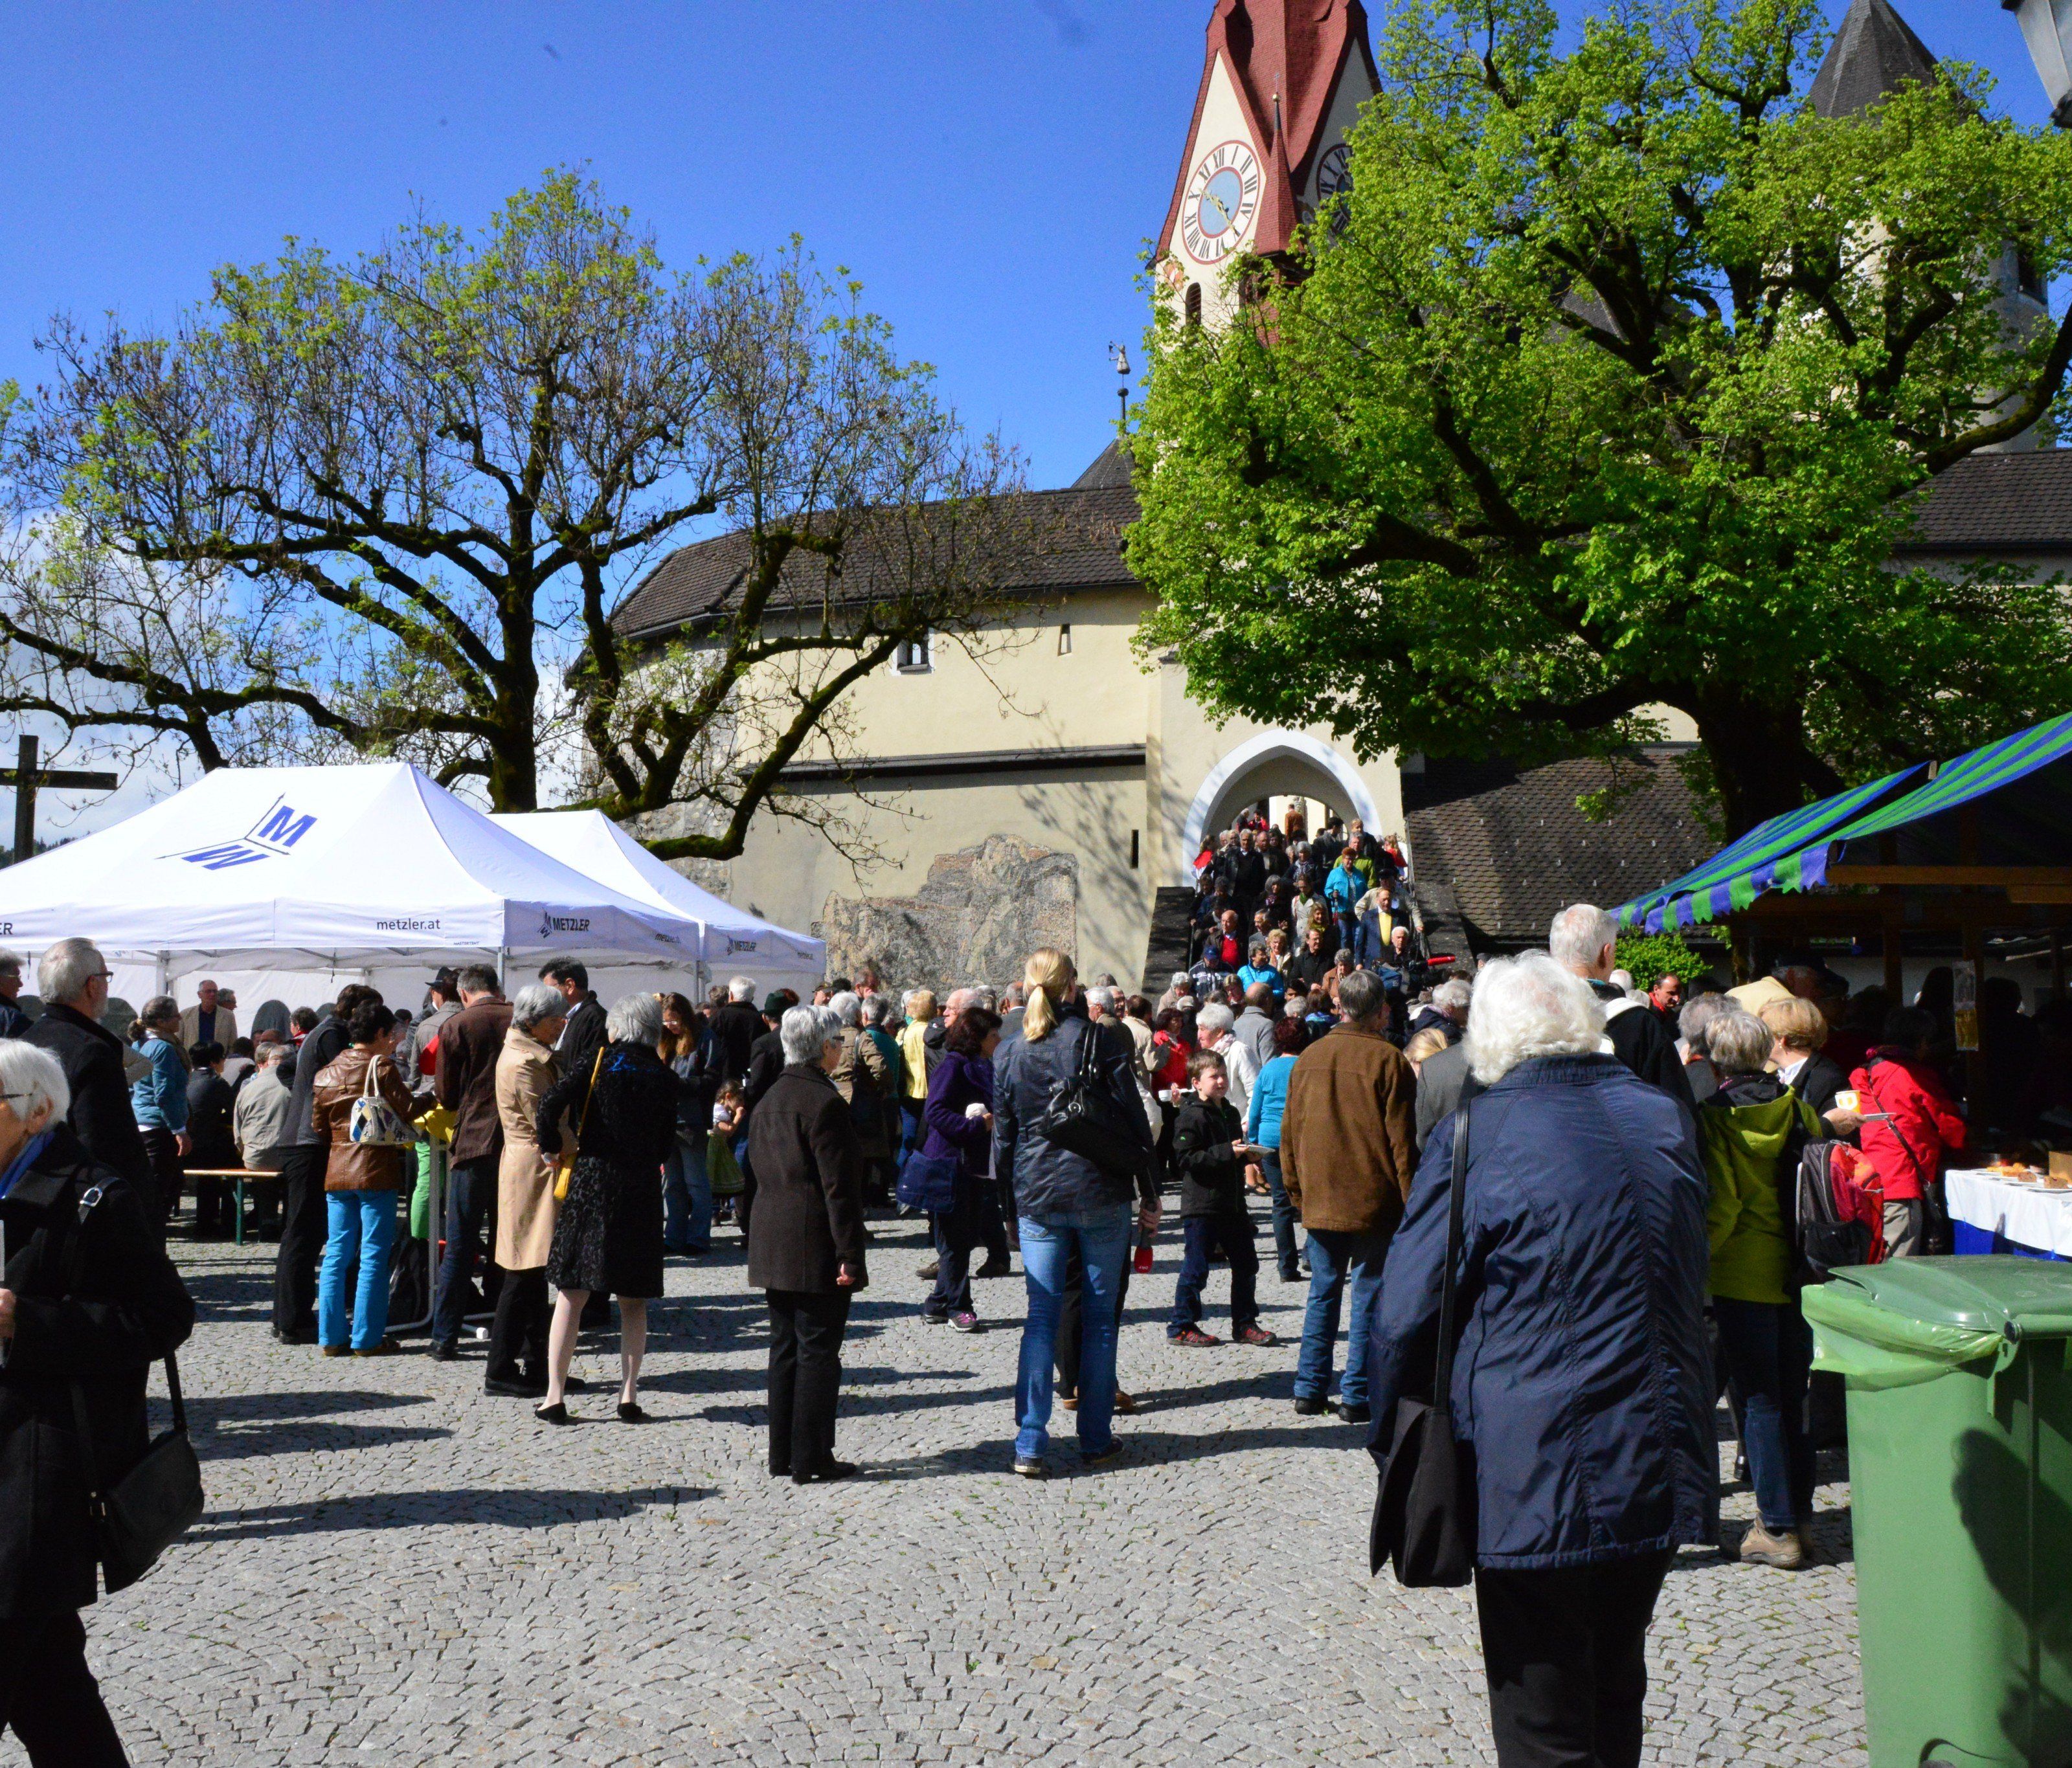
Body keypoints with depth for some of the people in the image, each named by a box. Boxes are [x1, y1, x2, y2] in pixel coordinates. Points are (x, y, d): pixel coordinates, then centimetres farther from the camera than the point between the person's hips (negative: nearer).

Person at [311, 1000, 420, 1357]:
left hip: (336, 1172, 6)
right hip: (376, 1171, -6)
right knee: (374, 1256, -1)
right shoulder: (383, 1068, -8)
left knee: (337, 1254, 10)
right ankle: (368, 1338, 0)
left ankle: (331, 1337, 11)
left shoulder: (325, 1074, 11)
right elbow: (407, 1113, -9)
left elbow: (319, 1127, 15)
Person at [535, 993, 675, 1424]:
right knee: (633, 1302, 10)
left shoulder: (597, 1065, -3)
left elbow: (551, 1104, -16)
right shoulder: (664, 1078, 4)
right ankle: (629, 1397, 8)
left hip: (591, 1183, -2)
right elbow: (667, 1143, 7)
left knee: (571, 1296, 4)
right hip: (642, 1191, 2)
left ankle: (555, 1398, 6)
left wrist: (552, 1145, -1)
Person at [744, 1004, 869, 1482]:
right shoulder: (824, 1101, -15)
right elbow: (838, 1186, -17)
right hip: (814, 1247, -8)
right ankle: (811, 1460, 3)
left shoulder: (769, 1099, 12)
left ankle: (782, 1455, 19)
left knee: (785, 1348, 13)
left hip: (772, 1245, 8)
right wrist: (849, 1255, -16)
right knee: (818, 1352, -1)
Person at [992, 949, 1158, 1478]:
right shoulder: (1097, 1042, -5)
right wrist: (1150, 1195, 4)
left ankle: (1029, 1444, -1)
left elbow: (1003, 1137, 9)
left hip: (1037, 1197, 2)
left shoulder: (1008, 1054, 3)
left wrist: (1009, 1206, 18)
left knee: (1041, 1317, 5)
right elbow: (1133, 1122, -4)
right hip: (1100, 1195, -2)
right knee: (1100, 1315, 8)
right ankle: (1095, 1439, 14)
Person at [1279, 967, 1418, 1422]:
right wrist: (1411, 1200, -5)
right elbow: (1402, 1142, -11)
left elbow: (1289, 1134, 11)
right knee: (1368, 1296, 3)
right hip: (1373, 1203, -5)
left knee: (1322, 1294, 13)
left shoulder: (1308, 1058, 6)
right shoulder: (1388, 1061, -10)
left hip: (1319, 1201, 5)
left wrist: (1296, 1190, 20)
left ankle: (1310, 1390, 16)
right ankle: (1357, 1396, 5)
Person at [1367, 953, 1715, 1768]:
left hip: (1537, 1483, -6)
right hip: (1660, 1472, 6)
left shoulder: (1479, 1133, -14)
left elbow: (1407, 1316, -10)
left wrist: (1392, 1442, 2)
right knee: (1613, 1698, 23)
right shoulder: (1666, 1118, 3)